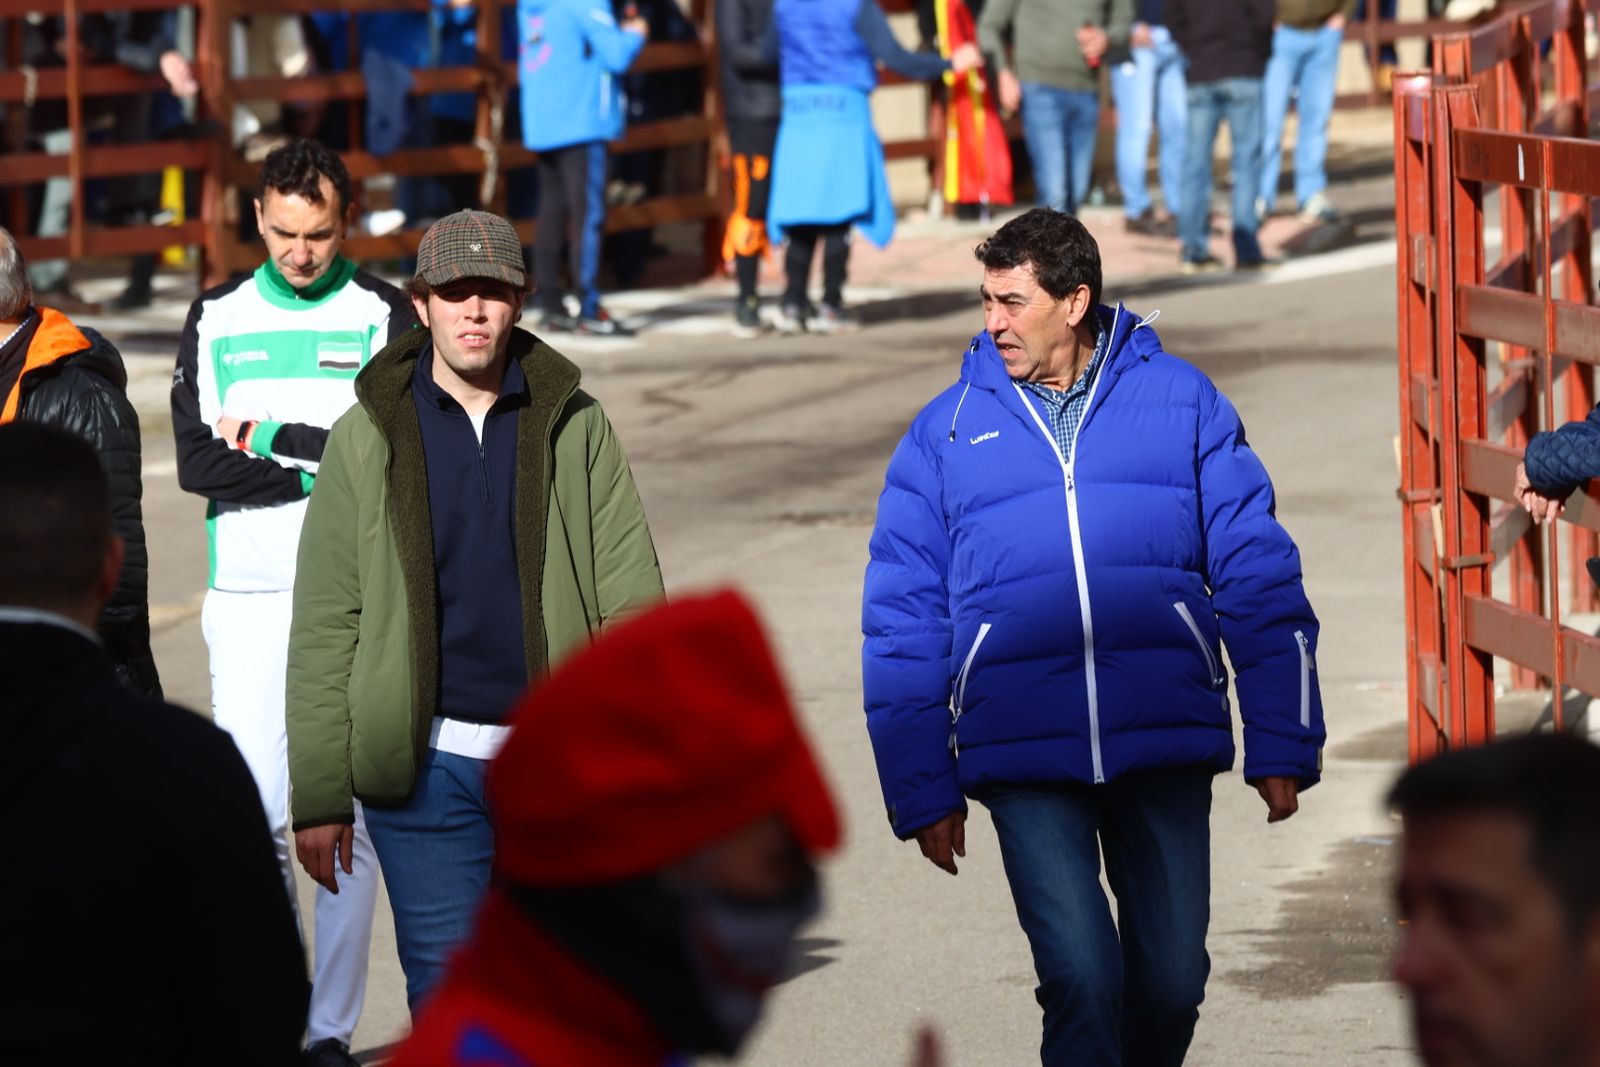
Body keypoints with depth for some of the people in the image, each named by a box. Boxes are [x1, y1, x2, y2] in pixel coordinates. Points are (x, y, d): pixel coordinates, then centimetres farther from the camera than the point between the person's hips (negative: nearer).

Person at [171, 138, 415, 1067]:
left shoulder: (384, 318, 2)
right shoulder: (218, 319, 9)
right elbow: (199, 464, -1)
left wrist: (271, 438, -7)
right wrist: (328, 468, -9)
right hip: (248, 597, 2)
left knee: (346, 816, -1)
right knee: (258, 815, -2)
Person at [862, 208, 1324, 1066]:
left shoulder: (1181, 401, 7)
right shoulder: (946, 431, 7)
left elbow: (1259, 578, 8)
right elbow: (902, 623, 10)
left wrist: (1282, 747, 3)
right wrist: (921, 790, 6)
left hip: (1167, 746, 1)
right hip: (1025, 760, -1)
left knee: (1171, 982, 5)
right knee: (1081, 978, -13)